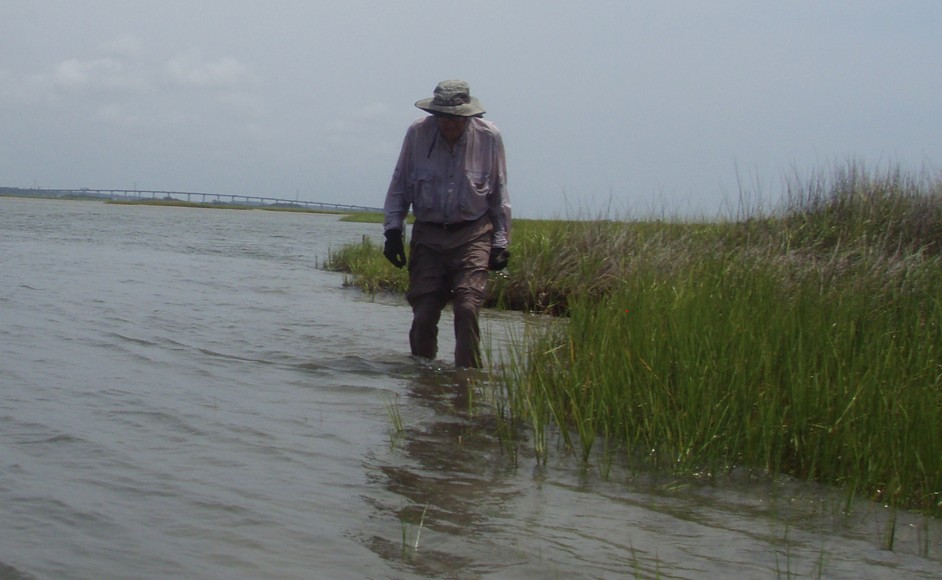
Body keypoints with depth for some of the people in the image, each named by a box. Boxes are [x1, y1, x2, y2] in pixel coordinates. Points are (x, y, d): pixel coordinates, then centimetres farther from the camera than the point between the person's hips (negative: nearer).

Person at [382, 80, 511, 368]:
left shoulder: (489, 137, -4)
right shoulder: (418, 133, -4)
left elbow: (499, 194, 6)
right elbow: (399, 185, 7)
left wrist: (501, 241, 3)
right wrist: (393, 229, 0)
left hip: (472, 236, -1)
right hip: (428, 236, 1)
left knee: (467, 307, -16)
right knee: (424, 312, -2)